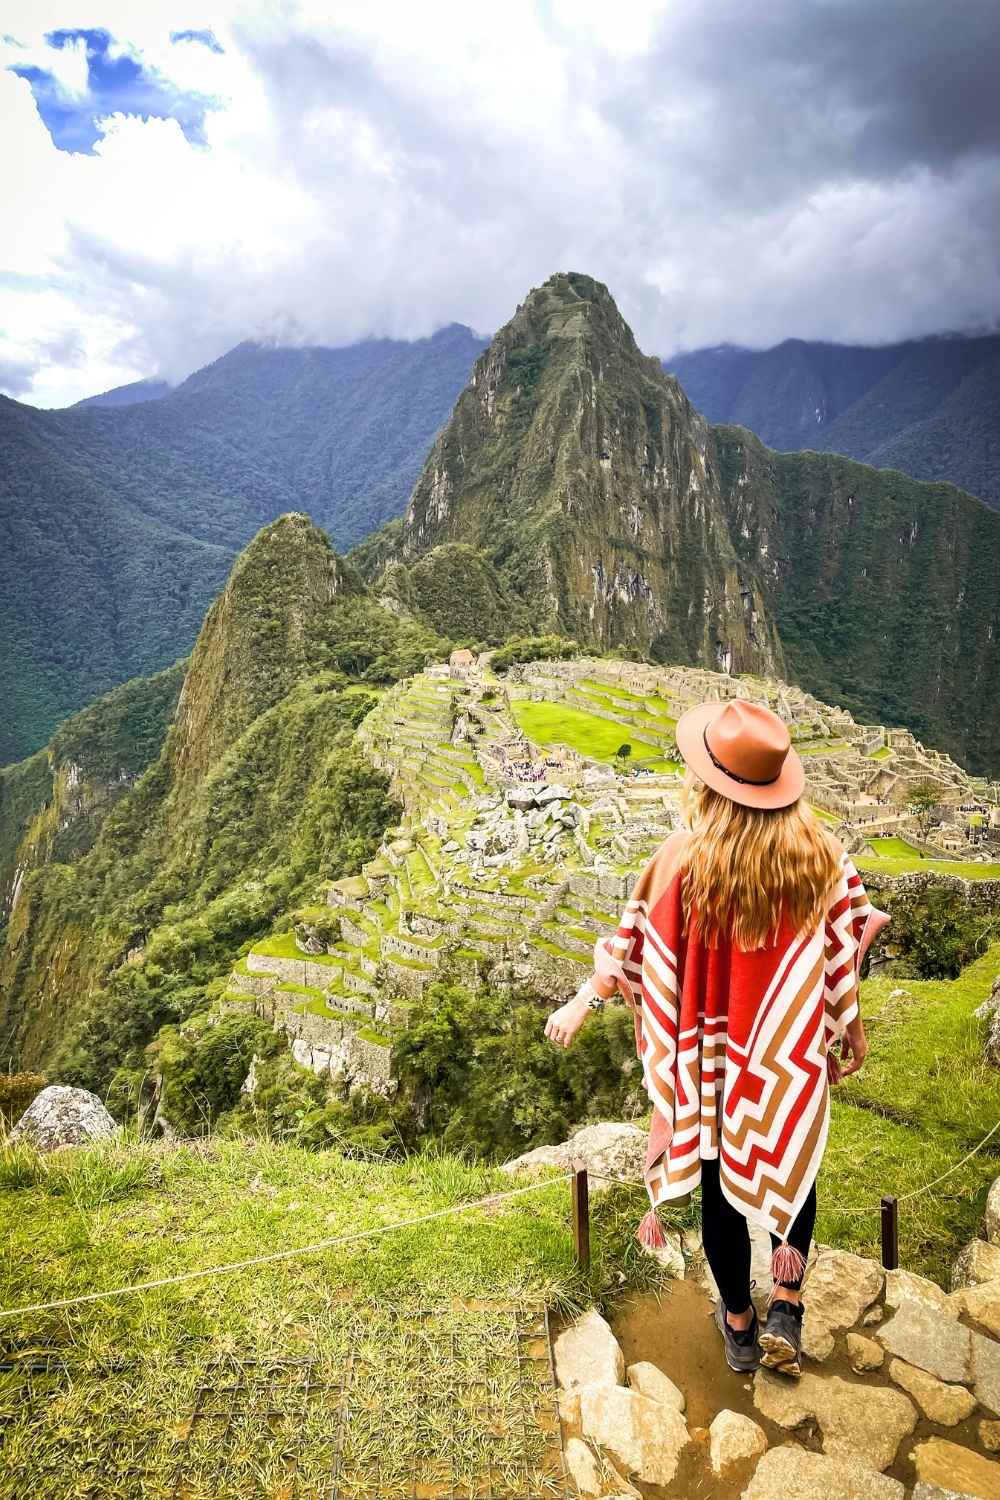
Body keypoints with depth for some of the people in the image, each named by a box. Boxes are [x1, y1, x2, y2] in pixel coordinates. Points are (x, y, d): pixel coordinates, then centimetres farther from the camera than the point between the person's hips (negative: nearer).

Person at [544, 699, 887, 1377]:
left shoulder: (683, 858, -22)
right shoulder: (819, 850, -15)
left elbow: (635, 943, -10)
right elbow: (845, 950, -5)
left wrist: (583, 1003, 6)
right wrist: (851, 1025, 12)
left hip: (711, 1057, -1)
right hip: (793, 1055, 1)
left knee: (720, 1183, 19)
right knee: (793, 1167, 27)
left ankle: (739, 1324, 37)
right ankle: (786, 1305, 19)